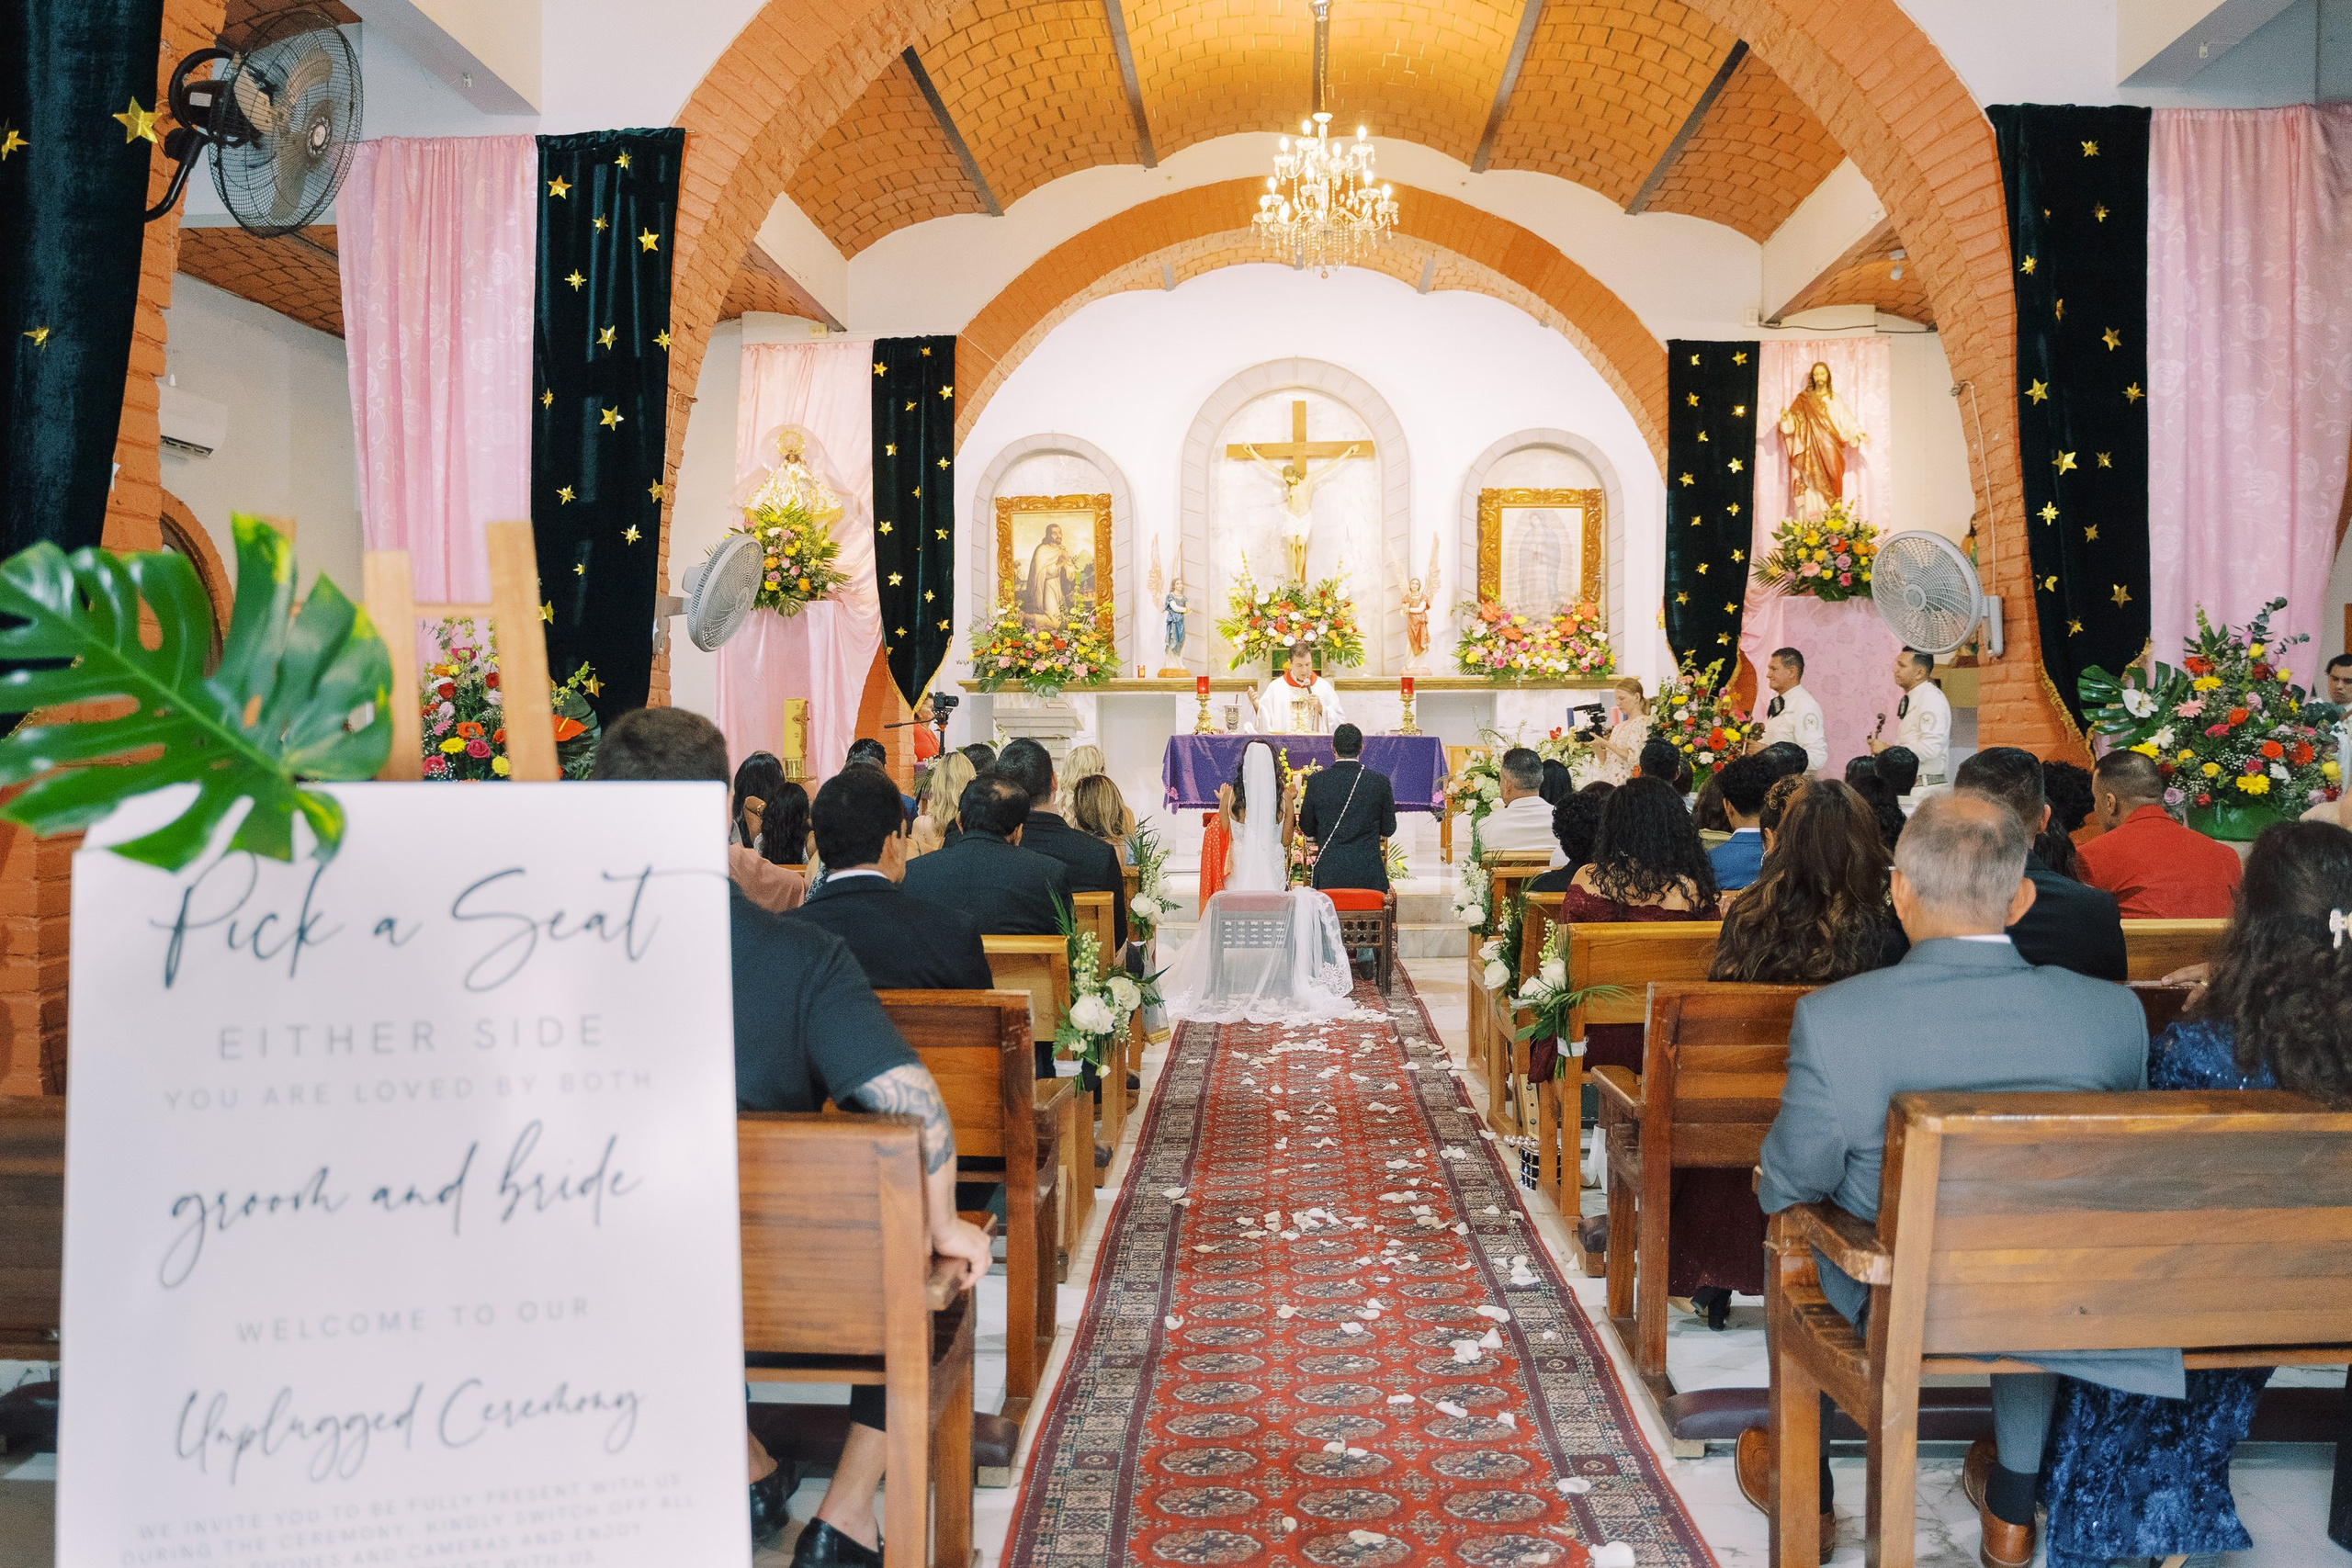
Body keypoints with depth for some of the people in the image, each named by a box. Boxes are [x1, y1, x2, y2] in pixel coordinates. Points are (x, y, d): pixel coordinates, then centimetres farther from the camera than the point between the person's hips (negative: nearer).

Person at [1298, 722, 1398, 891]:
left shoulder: (1316, 782, -5)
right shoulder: (1380, 782, -5)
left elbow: (1307, 829, 6)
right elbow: (1389, 829, 5)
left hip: (1328, 873, 0)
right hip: (1369, 875, 0)